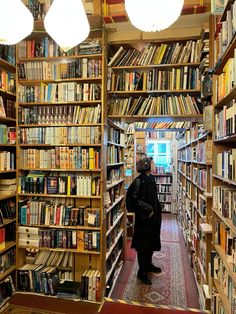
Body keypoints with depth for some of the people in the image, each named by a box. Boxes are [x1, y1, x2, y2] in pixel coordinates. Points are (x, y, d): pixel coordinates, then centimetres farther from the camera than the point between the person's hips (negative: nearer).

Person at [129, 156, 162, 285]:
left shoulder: (151, 178, 7)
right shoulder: (139, 181, -18)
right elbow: (135, 199, -22)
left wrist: (157, 209, 11)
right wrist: (148, 209, -20)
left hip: (154, 216, 8)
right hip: (144, 217, -8)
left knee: (152, 242, 20)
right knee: (143, 244, 4)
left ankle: (148, 264, 39)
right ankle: (141, 272, 19)